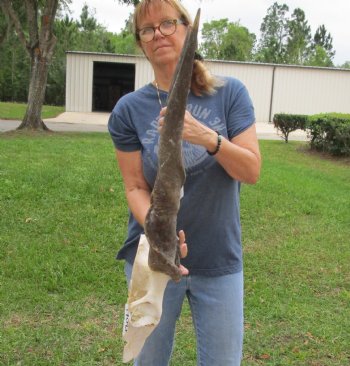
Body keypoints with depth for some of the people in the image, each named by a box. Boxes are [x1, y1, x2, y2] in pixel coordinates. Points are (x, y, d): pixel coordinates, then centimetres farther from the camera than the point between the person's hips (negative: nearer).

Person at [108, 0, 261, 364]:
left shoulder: (230, 93, -5)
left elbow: (252, 171, -11)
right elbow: (136, 188, -6)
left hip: (220, 261, 0)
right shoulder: (129, 109, -6)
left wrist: (209, 138, -29)